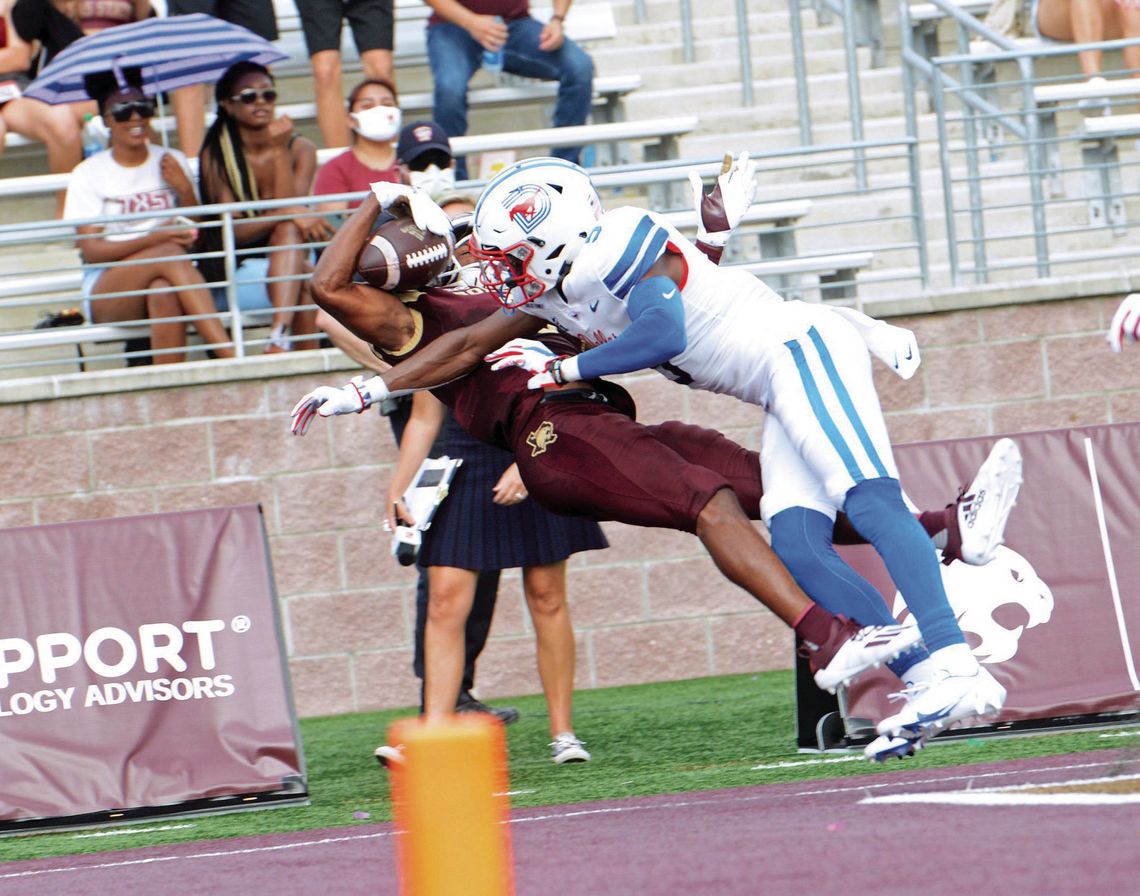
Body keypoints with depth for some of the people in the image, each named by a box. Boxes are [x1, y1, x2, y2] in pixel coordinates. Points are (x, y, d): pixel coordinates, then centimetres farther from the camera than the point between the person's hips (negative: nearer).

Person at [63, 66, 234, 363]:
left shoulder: (172, 163, 14)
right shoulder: (89, 174, 4)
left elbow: (197, 237, 10)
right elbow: (90, 250, -6)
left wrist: (184, 189, -6)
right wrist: (154, 239, -18)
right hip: (106, 291, -2)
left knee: (163, 293, -36)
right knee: (169, 254, -33)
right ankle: (230, 357, -44)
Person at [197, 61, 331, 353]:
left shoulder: (300, 149, 3)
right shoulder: (216, 155, -3)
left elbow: (290, 207, -14)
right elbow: (233, 231, -14)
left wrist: (280, 151, -20)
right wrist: (287, 214, -30)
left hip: (293, 260, 2)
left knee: (289, 231, -32)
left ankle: (280, 339, -51)